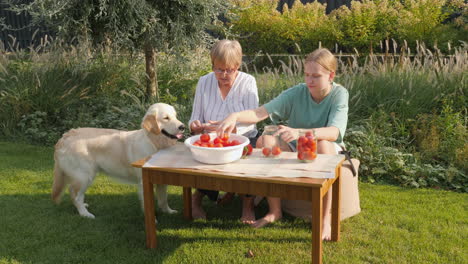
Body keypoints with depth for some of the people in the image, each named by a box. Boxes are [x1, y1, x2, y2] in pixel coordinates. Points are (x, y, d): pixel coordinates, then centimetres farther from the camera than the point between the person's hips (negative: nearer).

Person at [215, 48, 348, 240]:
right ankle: (275, 211, -15)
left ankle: (325, 217, -25)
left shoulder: (339, 94, -14)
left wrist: (299, 132, -49)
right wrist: (235, 116, -42)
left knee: (323, 144, -38)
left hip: (329, 151, -2)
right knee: (264, 140, -25)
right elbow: (259, 113, -20)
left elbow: (333, 133, -32)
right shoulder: (296, 93, -10)